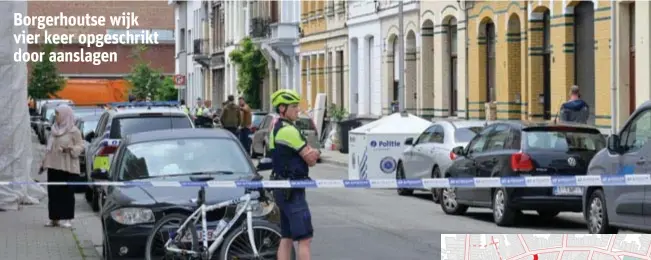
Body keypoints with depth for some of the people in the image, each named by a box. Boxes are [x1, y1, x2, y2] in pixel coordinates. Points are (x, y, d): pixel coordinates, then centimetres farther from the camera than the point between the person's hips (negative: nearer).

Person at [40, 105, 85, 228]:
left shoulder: (74, 131, -4)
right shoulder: (54, 129, 14)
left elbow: (80, 146, -5)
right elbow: (49, 147, 19)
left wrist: (70, 149, -23)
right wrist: (44, 163, 18)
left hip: (67, 166, -6)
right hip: (53, 165, 6)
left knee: (66, 192, -4)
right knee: (53, 192, 4)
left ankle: (65, 218, 0)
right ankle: (54, 218, 8)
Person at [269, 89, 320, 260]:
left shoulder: (277, 129, 16)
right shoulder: (288, 130, -16)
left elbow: (308, 157, 15)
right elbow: (310, 159, -13)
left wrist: (311, 153, -6)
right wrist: (314, 153, 8)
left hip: (282, 189, 10)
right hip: (292, 190, -10)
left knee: (287, 237, 11)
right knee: (305, 238, -11)